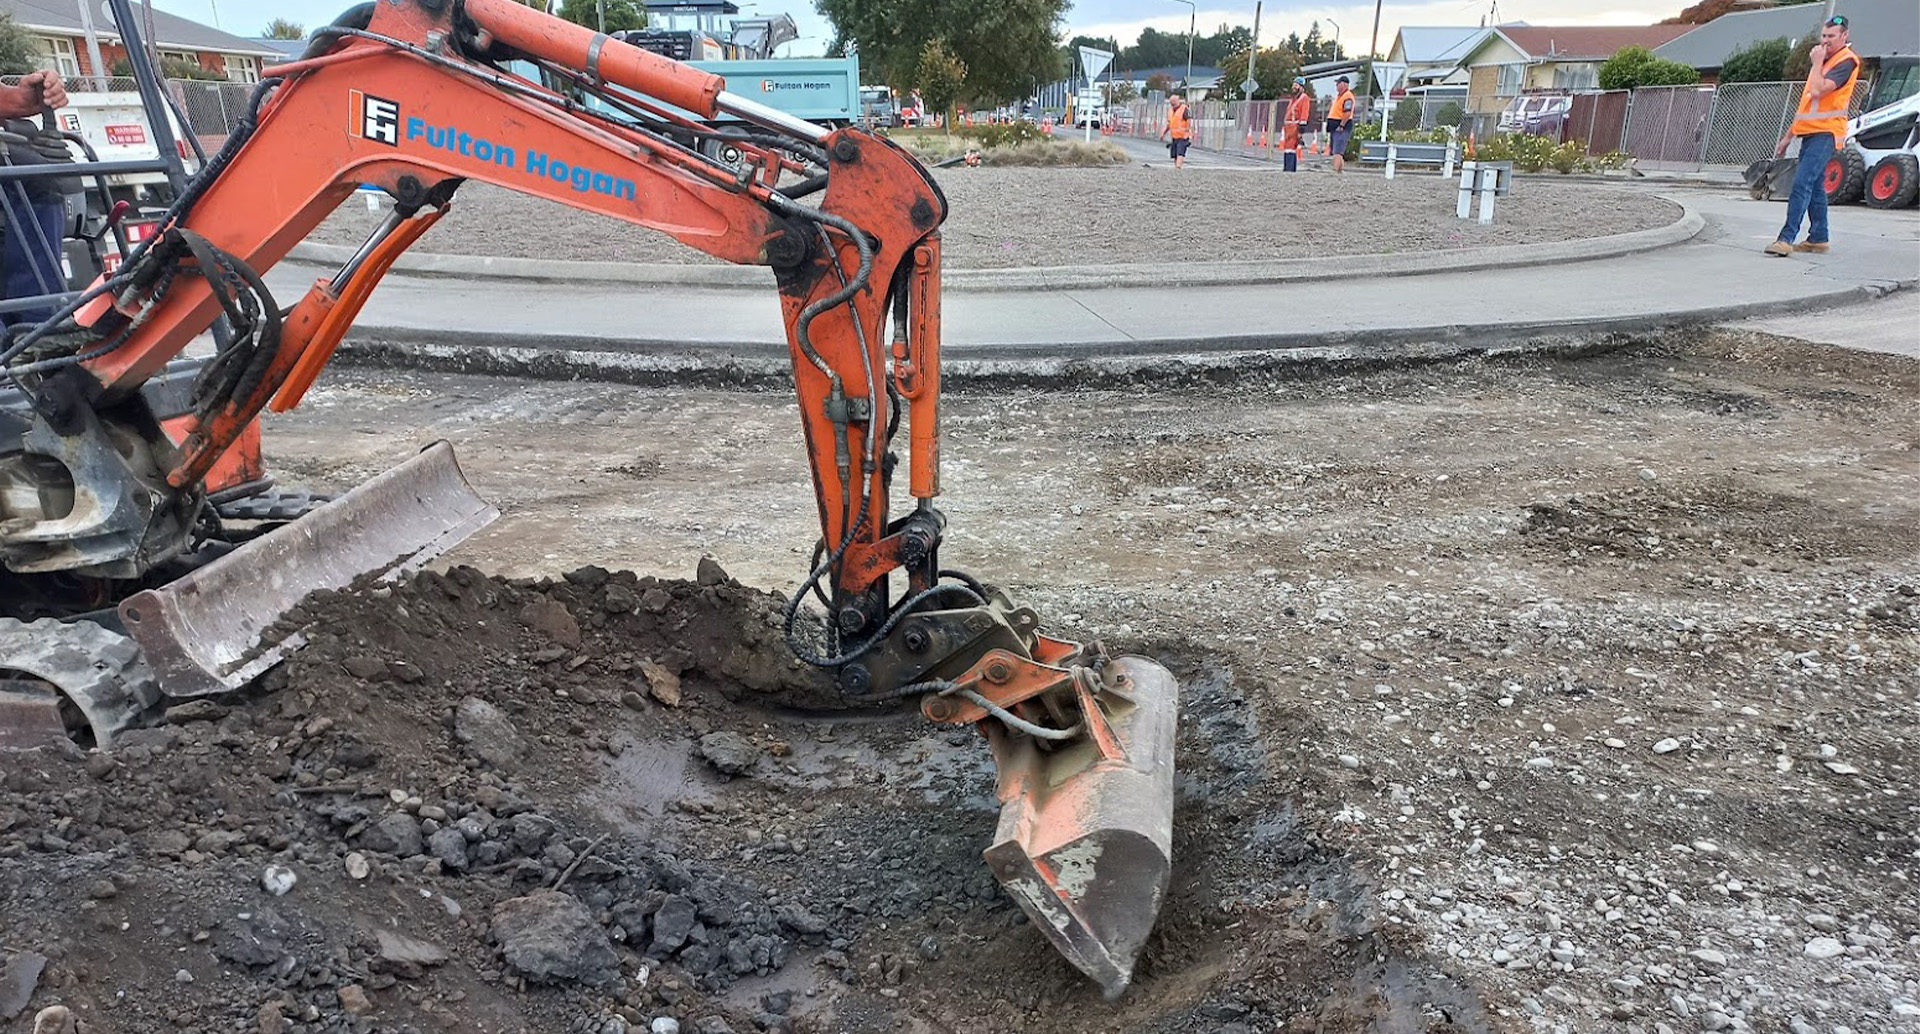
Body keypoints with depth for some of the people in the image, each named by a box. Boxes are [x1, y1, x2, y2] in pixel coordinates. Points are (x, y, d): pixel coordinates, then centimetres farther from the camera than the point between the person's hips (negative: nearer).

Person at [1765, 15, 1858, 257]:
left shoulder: (1846, 61, -7)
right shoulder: (1825, 61, 22)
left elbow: (1818, 91, -23)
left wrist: (1816, 62, -10)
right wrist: (1788, 136, 24)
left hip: (1825, 132, -10)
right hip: (1811, 132, 10)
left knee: (1802, 183, -19)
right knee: (1814, 187, 11)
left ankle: (1787, 239, -25)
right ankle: (1818, 238, 17)